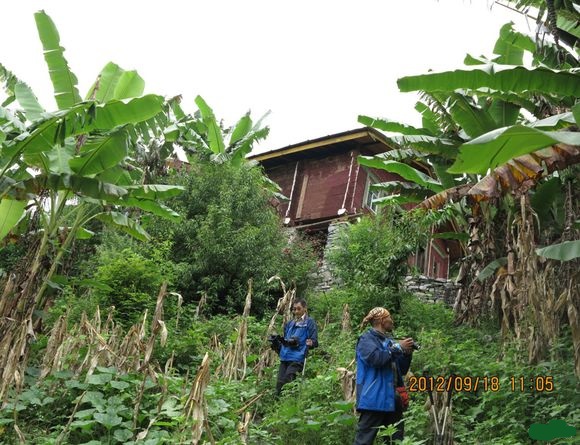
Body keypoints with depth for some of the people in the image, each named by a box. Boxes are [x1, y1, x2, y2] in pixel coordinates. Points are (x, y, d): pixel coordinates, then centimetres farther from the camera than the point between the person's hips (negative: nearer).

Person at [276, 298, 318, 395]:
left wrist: (311, 343, -26)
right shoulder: (289, 323, 19)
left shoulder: (309, 322, -1)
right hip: (285, 358, 6)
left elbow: (315, 341, -6)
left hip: (297, 358, -6)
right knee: (279, 384, 3)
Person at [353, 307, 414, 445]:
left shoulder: (388, 340, 19)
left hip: (393, 400, 8)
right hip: (375, 399, -8)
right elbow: (375, 358, -24)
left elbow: (401, 370, 22)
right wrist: (398, 347, -15)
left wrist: (407, 353, 4)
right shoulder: (366, 339, -4)